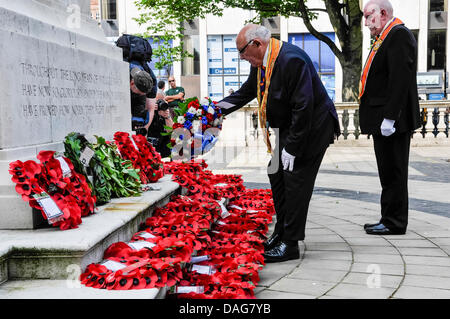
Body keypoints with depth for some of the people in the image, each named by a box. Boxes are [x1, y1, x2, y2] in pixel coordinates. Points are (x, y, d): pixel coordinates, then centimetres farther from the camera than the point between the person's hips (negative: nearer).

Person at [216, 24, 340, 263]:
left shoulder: (292, 60, -27)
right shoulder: (261, 62, 2)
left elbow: (303, 107, -29)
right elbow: (246, 92, 17)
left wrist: (292, 148, -26)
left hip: (312, 126, -10)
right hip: (288, 128, 10)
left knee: (295, 180, -8)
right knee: (277, 175, 13)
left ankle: (290, 245, 0)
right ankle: (281, 232, 26)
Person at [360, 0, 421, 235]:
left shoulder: (399, 34, -13)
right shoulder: (385, 37, 19)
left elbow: (400, 80, -22)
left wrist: (389, 118, -25)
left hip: (392, 121, -10)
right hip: (383, 120, 10)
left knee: (393, 173, -3)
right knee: (389, 172, 15)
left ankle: (394, 224, 6)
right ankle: (389, 220, 24)